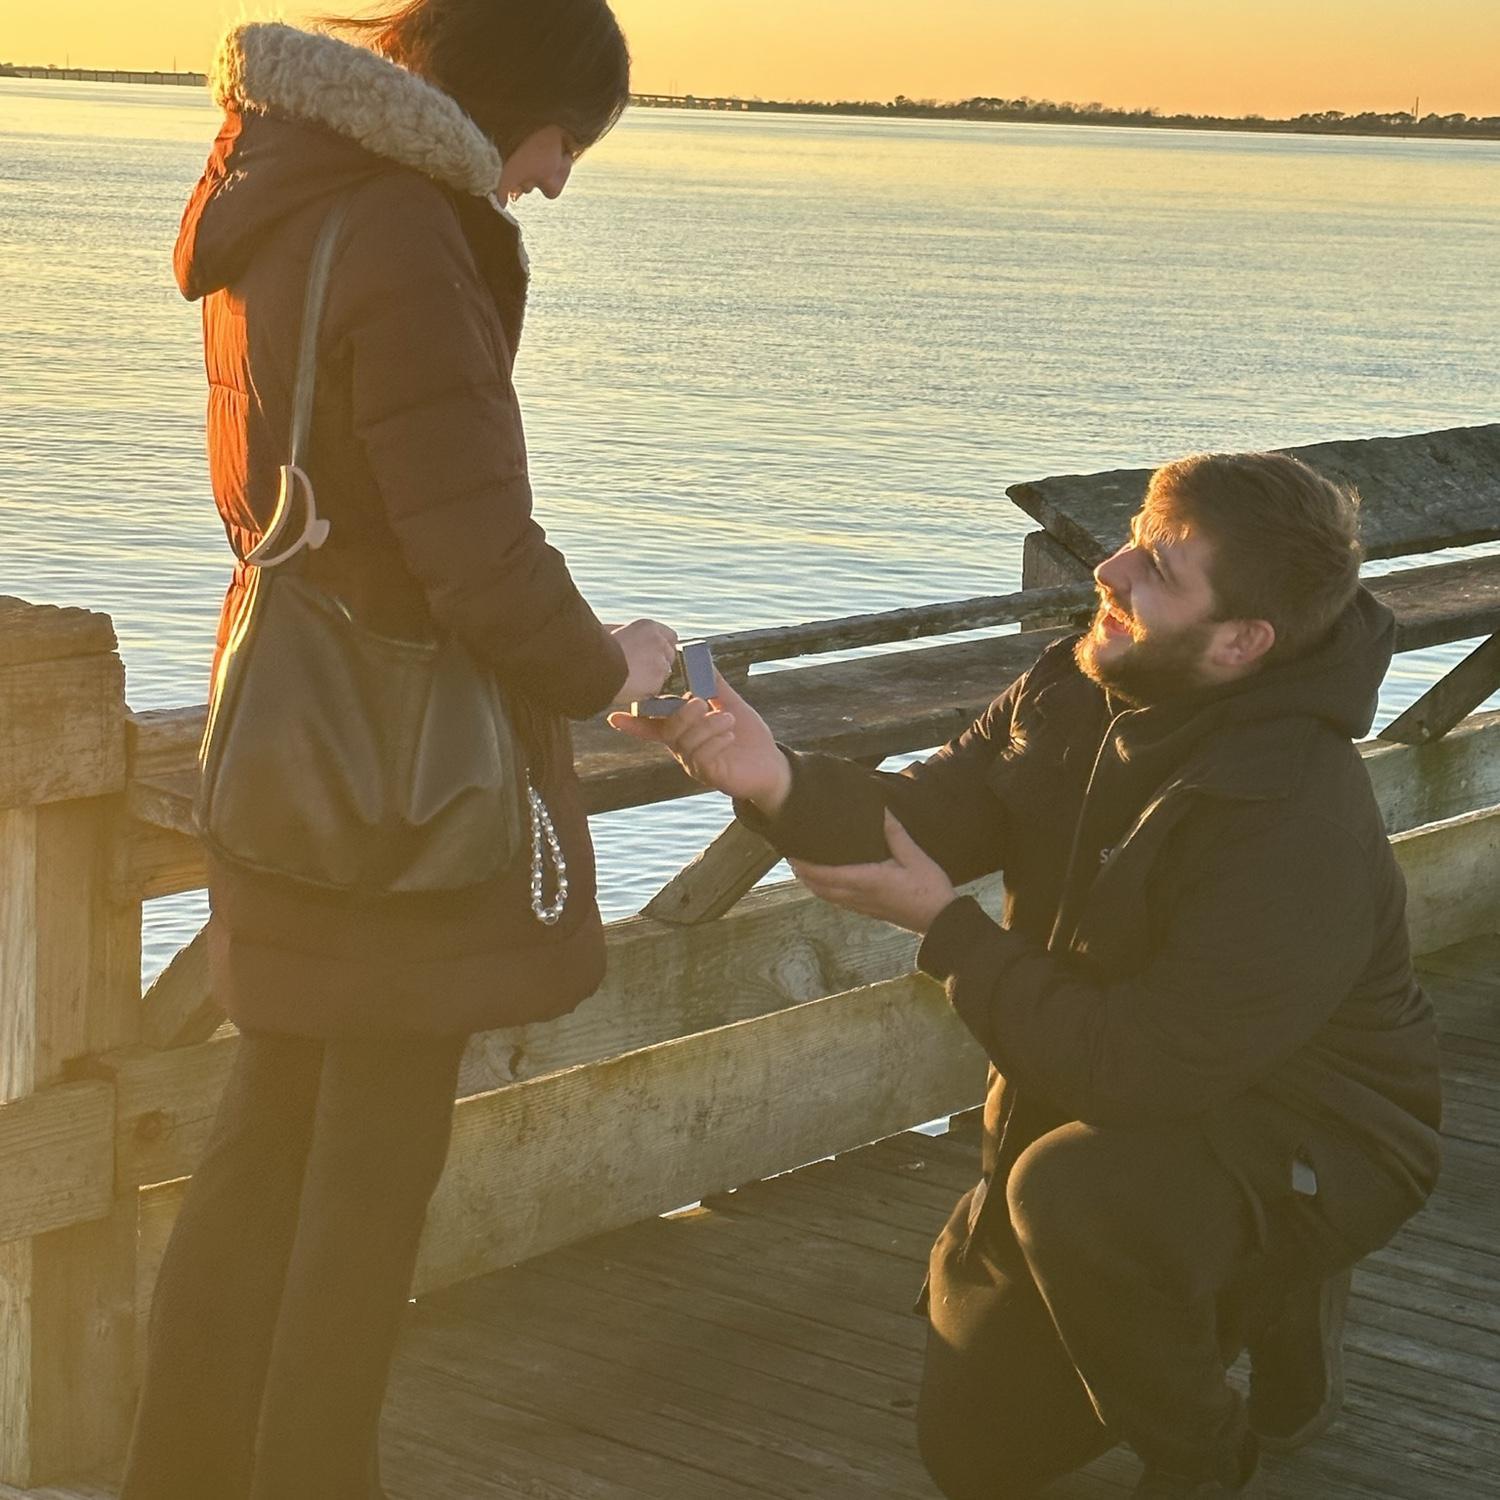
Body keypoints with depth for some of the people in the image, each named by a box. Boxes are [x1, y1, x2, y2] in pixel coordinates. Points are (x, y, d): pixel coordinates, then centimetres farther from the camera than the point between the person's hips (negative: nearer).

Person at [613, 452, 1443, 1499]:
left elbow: (1134, 1069, -35)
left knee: (1074, 1190, -40)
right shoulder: (1081, 689, -9)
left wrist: (945, 926, -26)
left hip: (1306, 1139, -7)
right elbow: (932, 814, -12)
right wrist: (777, 782, -33)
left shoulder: (1298, 825, -34)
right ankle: (1260, 1301, 30)